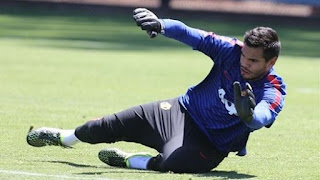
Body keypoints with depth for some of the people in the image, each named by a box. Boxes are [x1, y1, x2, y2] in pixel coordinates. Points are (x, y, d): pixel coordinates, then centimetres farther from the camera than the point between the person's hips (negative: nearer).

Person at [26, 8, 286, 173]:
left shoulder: (273, 93, -23)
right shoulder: (231, 51, -13)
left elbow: (262, 119, -44)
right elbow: (190, 34, -20)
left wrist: (248, 114, -68)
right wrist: (161, 25, -40)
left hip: (210, 146, -4)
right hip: (182, 111, 4)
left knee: (172, 162, -36)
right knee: (117, 125, 10)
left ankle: (128, 161, -7)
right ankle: (64, 138, 38)